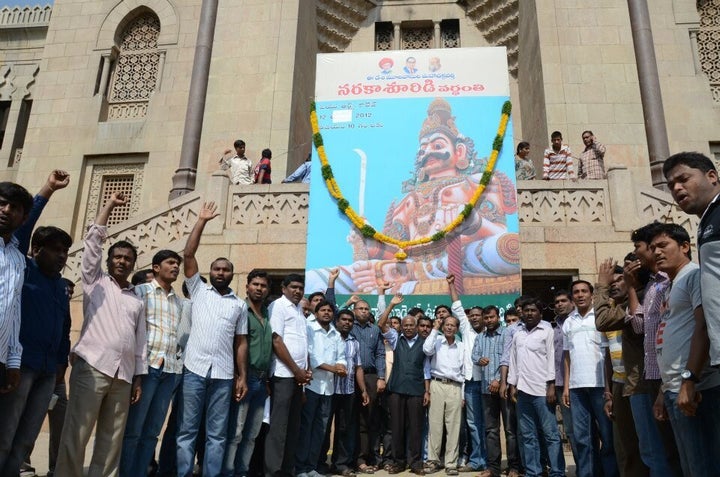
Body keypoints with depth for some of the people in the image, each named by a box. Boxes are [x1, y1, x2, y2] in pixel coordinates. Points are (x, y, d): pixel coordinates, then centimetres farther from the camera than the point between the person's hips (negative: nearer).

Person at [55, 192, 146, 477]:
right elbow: (93, 239, 4)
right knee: (76, 434, -7)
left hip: (123, 375, 4)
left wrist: (139, 377, 10)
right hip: (92, 366, -3)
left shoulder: (137, 301, 20)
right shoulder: (95, 281, 13)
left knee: (112, 439, 2)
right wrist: (110, 205, 5)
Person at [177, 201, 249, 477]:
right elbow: (188, 254, 2)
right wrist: (202, 221, 2)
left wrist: (242, 376, 2)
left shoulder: (239, 305, 12)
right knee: (187, 430, 5)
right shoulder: (198, 290, 10)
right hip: (194, 370, -1)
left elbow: (241, 343, 10)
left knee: (217, 434, 7)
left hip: (224, 375, 1)